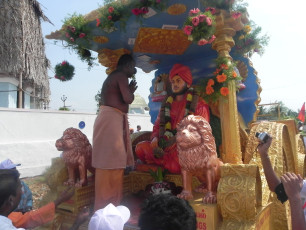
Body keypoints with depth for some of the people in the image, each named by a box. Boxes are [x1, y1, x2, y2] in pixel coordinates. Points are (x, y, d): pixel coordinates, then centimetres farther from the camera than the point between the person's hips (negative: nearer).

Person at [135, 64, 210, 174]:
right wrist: (155, 138, -3)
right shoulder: (167, 103, 18)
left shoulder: (198, 104, 3)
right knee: (140, 148, -18)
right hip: (166, 145, 5)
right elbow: (157, 125, 21)